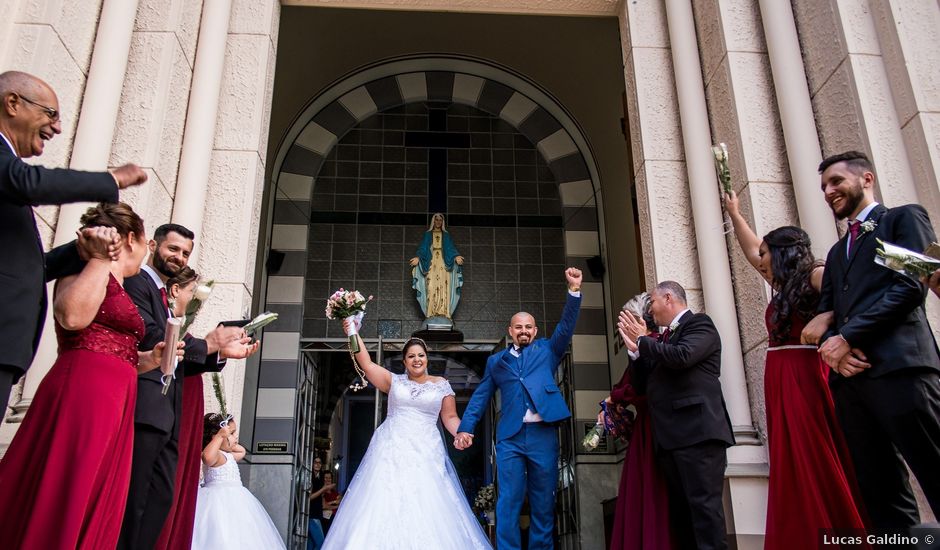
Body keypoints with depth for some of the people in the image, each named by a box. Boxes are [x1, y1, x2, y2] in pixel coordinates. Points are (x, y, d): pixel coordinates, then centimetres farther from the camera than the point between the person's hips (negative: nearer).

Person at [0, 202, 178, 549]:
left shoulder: (115, 287, 25)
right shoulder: (87, 270, 0)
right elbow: (73, 316, -23)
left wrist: (150, 359, 14)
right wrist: (100, 259, -15)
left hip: (112, 404, 9)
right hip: (80, 394, -9)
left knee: (91, 516, 8)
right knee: (57, 506, -10)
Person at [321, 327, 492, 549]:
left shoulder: (441, 385, 10)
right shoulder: (395, 381, 11)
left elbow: (450, 417, 9)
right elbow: (366, 364, 3)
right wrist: (354, 333, -1)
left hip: (425, 453, -1)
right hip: (392, 450, 1)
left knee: (427, 508, -9)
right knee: (386, 503, -7)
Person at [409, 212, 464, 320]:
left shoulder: (446, 235, 18)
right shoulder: (427, 234, 16)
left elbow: (451, 248, 7)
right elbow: (422, 248, 7)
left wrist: (456, 256, -14)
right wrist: (417, 257, -13)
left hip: (443, 263, 1)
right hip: (431, 262, -1)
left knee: (443, 286, -12)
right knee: (431, 286, -13)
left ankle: (444, 312, -17)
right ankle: (431, 313, -18)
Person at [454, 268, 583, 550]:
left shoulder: (547, 349, 16)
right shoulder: (496, 360, 17)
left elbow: (566, 326, 3)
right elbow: (480, 397, 16)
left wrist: (574, 290, -8)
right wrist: (465, 428, 4)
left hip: (543, 433, 0)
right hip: (510, 436, 0)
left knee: (544, 503, 6)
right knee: (508, 502, -3)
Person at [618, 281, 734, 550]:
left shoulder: (699, 323, 1)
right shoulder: (666, 337, 23)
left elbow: (682, 356, -18)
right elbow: (646, 381, 21)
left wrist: (642, 341, -4)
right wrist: (635, 348, 7)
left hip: (697, 430, -9)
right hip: (670, 436, 9)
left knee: (703, 503, -13)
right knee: (680, 509, 8)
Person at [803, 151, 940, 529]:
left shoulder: (905, 218, 9)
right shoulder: (837, 251, 29)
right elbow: (825, 312, 21)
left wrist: (847, 336, -11)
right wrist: (831, 346, -3)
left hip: (898, 368, -6)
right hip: (849, 377, 7)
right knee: (881, 494, 5)